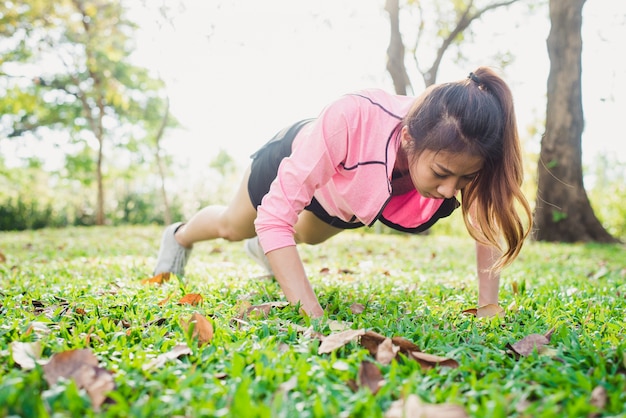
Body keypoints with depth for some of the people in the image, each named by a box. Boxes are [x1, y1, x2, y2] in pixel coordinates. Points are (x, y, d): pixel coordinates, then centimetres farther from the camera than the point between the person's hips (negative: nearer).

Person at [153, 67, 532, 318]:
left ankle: (264, 248, 72)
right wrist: (316, 318, -50)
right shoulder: (351, 120, -51)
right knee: (232, 228, 25)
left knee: (310, 236, 36)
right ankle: (179, 237, 60)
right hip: (293, 157, -4)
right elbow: (275, 216, -45)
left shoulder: (457, 152, -39)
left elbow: (491, 223, -20)